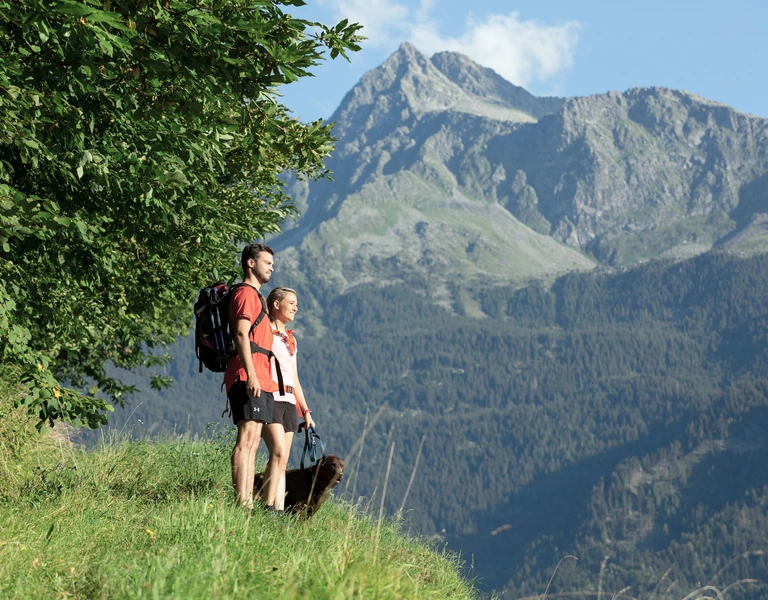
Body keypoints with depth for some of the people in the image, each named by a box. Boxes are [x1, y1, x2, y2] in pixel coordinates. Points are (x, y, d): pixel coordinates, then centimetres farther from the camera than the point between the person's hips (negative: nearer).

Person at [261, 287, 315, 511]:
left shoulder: (290, 339, 23)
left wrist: (305, 410, 20)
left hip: (288, 402, 8)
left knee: (282, 461, 1)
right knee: (279, 453, -20)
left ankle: (279, 510, -3)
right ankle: (269, 507, -23)